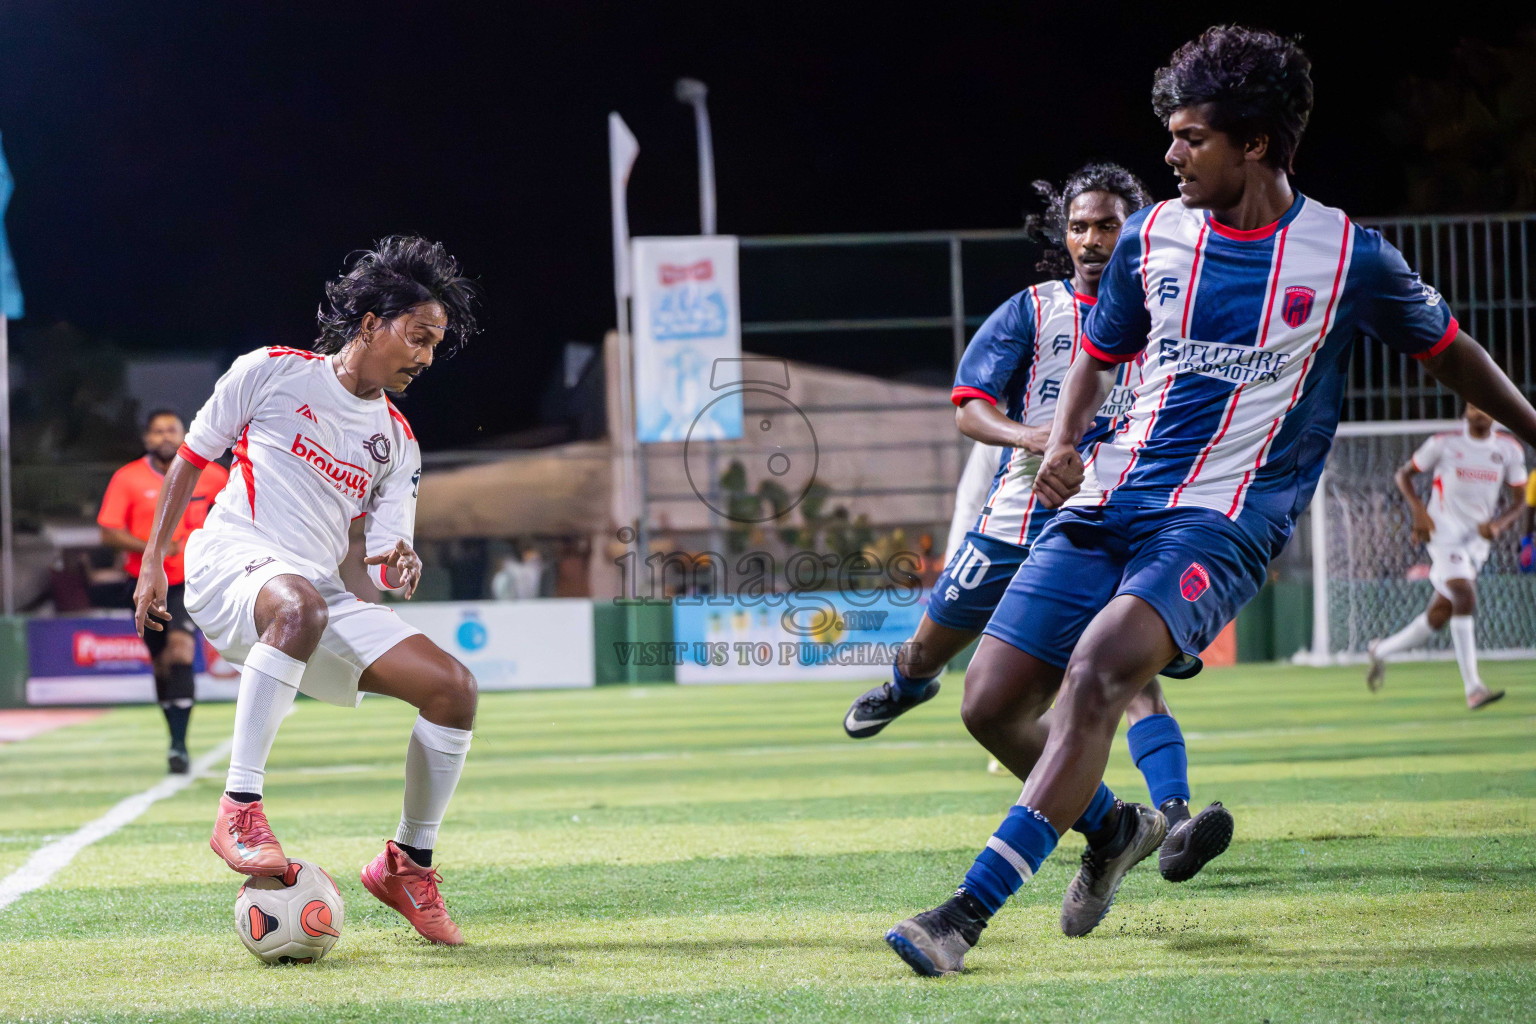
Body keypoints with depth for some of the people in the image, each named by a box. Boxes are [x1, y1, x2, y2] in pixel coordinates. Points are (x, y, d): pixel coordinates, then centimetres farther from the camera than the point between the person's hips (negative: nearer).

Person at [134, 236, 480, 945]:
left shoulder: (398, 442, 17)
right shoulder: (273, 373, 3)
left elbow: (384, 552, 12)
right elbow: (190, 458, 10)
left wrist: (394, 567, -13)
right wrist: (152, 561, 5)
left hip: (319, 593, 6)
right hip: (231, 563, -6)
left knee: (452, 686, -10)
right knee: (299, 603, -43)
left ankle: (409, 862, 7)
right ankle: (239, 808, -41)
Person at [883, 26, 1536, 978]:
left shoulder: (1348, 256, -1)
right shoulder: (1151, 237, 8)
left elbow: (1447, 350, 15)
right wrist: (1064, 444, 3)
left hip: (1223, 521, -5)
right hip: (1109, 503, 5)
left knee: (1099, 672, -29)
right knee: (994, 699, -4)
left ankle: (970, 910, -31)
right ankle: (1117, 828, 26)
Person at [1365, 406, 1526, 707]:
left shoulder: (1509, 450, 4)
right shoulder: (1444, 444, -4)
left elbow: (1520, 501, 9)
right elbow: (1404, 473, 7)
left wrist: (1499, 524, -12)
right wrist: (1419, 511, -9)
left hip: (1477, 541, 5)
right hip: (1444, 533, -5)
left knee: (1438, 617, 7)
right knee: (1465, 599, -24)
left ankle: (1381, 651, 30)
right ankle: (1473, 688, -25)